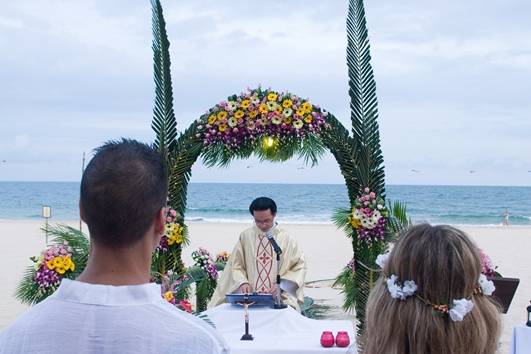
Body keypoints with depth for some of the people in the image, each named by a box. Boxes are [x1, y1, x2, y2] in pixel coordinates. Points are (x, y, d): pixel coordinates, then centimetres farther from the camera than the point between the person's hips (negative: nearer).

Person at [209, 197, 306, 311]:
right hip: (250, 297, 0)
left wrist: (281, 284, -7)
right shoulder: (245, 236, 8)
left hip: (279, 298, 0)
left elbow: (299, 267, 7)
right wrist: (243, 282, -7)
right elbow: (235, 265, 12)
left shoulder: (285, 238, 5)